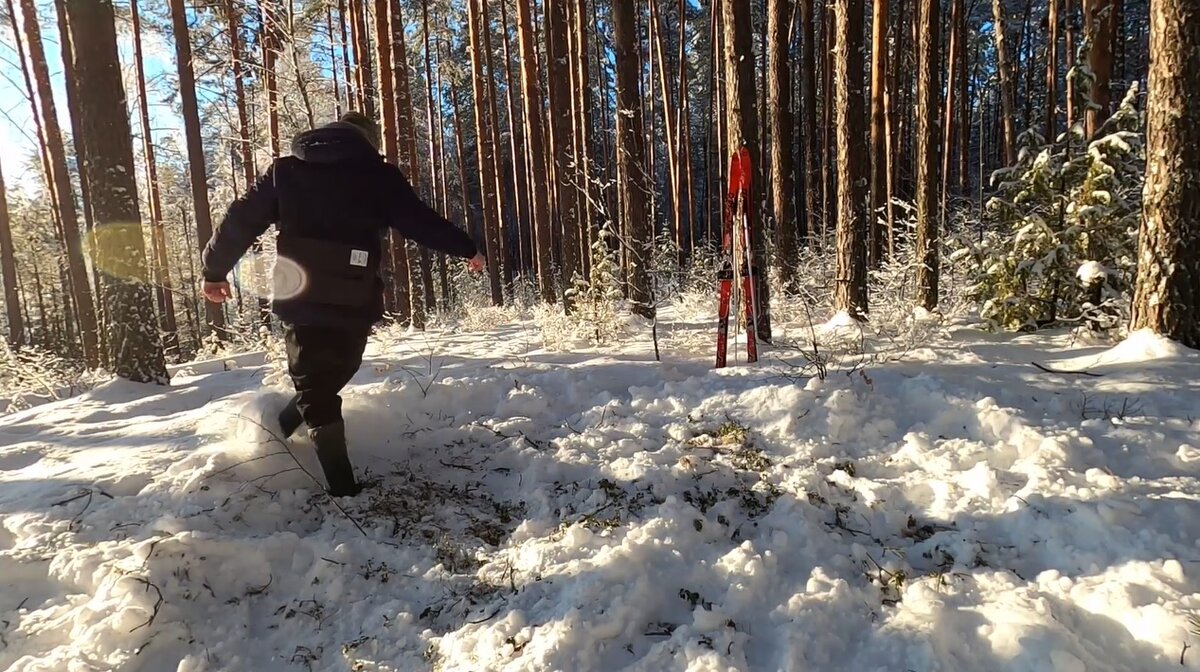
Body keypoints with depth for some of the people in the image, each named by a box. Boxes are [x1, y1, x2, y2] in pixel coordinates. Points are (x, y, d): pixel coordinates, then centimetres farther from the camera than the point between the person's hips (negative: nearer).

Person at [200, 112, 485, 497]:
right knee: (333, 375, 21)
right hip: (355, 300, -2)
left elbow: (241, 221, 12)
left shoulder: (285, 170, 13)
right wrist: (466, 249, 15)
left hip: (300, 298, 2)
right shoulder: (377, 173, 6)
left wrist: (214, 270, 24)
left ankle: (343, 487, 5)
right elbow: (420, 222, 3)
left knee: (315, 385, 7)